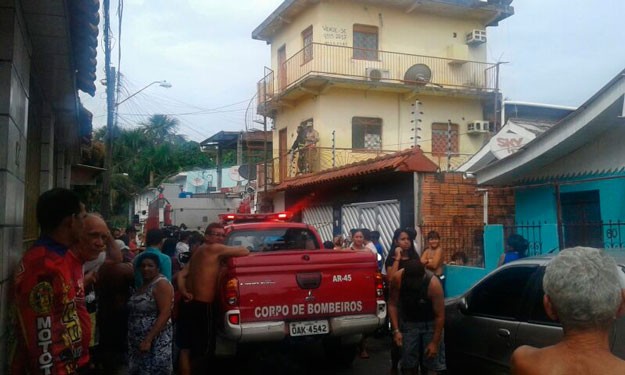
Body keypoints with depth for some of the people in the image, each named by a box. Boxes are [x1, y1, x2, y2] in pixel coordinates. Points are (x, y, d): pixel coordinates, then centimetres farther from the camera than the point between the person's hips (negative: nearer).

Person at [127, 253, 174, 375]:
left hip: (155, 342, -8)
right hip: (138, 340, 8)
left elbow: (165, 314, -21)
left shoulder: (161, 284, -14)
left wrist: (148, 339, -24)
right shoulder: (144, 284, 12)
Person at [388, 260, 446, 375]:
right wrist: (396, 330, -15)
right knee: (408, 365, 7)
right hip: (408, 322, 2)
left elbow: (440, 315, -22)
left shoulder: (433, 284, -30)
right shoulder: (397, 278, -23)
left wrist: (435, 342, -19)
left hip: (430, 323, -2)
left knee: (432, 366, -4)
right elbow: (393, 304, -9)